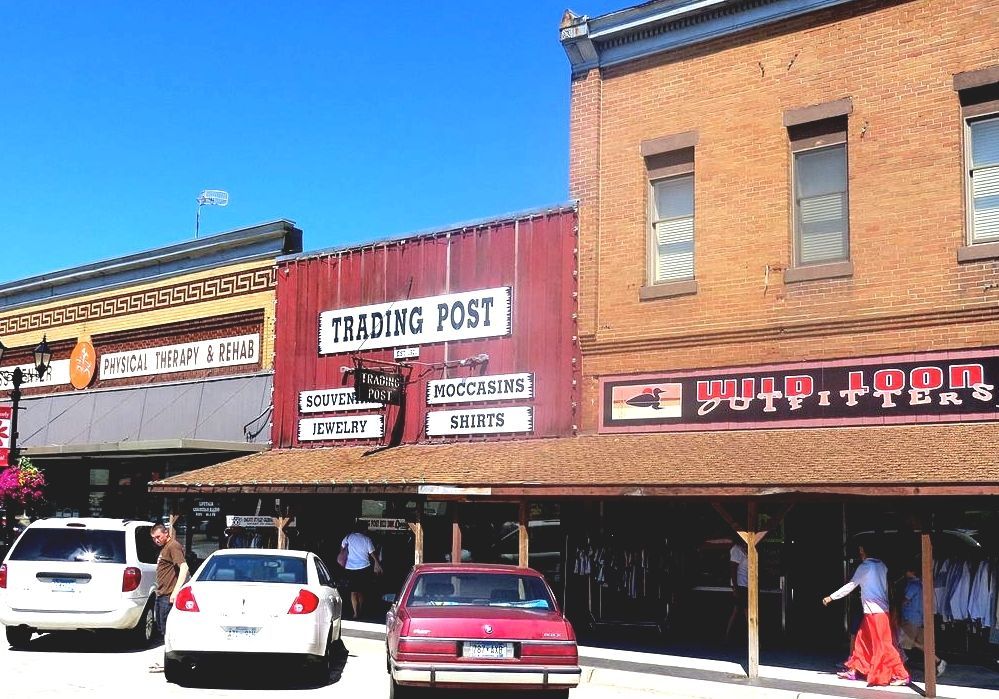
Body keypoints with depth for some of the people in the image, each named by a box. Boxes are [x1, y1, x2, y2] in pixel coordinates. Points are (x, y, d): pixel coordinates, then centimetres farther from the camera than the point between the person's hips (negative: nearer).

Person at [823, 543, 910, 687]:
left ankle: (902, 675, -5)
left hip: (874, 612, -8)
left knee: (883, 645, -5)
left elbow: (851, 586, -10)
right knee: (862, 640, 15)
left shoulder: (864, 566, -11)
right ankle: (854, 670, 22)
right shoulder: (882, 566, 11)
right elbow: (886, 587, 13)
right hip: (881, 609, 8)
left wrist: (831, 597, -5)